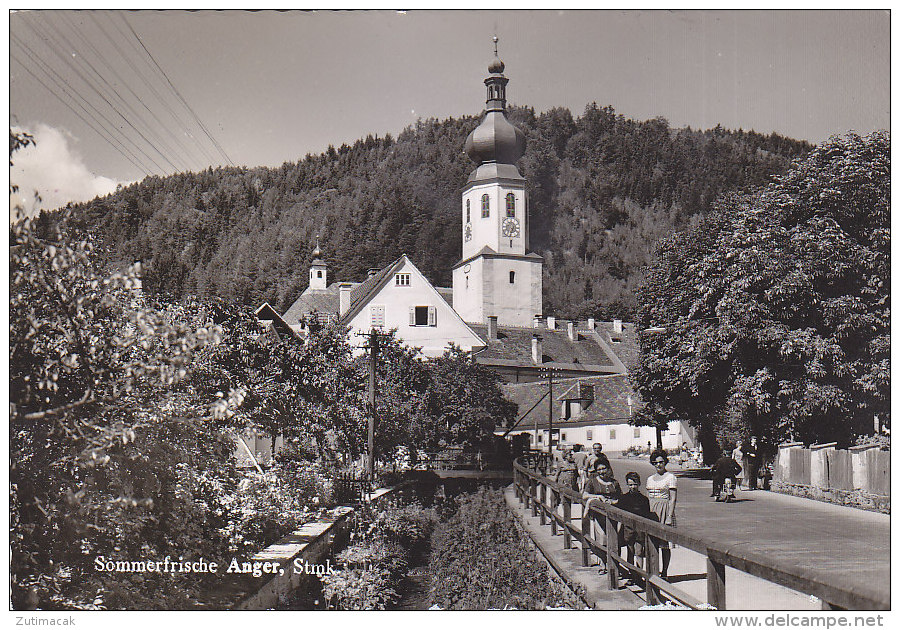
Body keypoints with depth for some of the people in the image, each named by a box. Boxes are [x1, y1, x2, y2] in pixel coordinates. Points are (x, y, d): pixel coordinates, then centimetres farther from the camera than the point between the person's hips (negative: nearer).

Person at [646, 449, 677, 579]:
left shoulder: (670, 478, -1)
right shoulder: (650, 479, 16)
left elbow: (673, 499, -6)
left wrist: (669, 516, -14)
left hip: (664, 511, -5)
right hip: (651, 512, 5)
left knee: (664, 544, -3)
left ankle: (664, 572, 3)